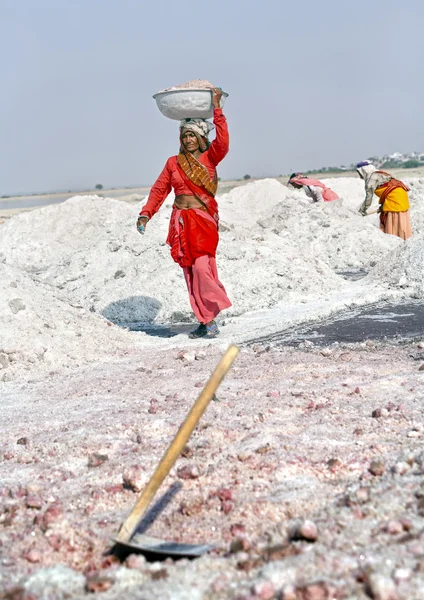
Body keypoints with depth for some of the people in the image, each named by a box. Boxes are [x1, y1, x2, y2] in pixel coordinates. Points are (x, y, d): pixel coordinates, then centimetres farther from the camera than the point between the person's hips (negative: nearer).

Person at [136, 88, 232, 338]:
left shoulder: (209, 158, 2)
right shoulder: (173, 162, 10)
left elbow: (223, 142, -17)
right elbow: (159, 190, 10)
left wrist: (217, 109, -17)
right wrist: (146, 214, -2)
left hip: (204, 220, -4)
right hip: (181, 221, 4)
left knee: (201, 267, -17)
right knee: (190, 271, 4)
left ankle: (210, 319, -6)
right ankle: (205, 321, 10)